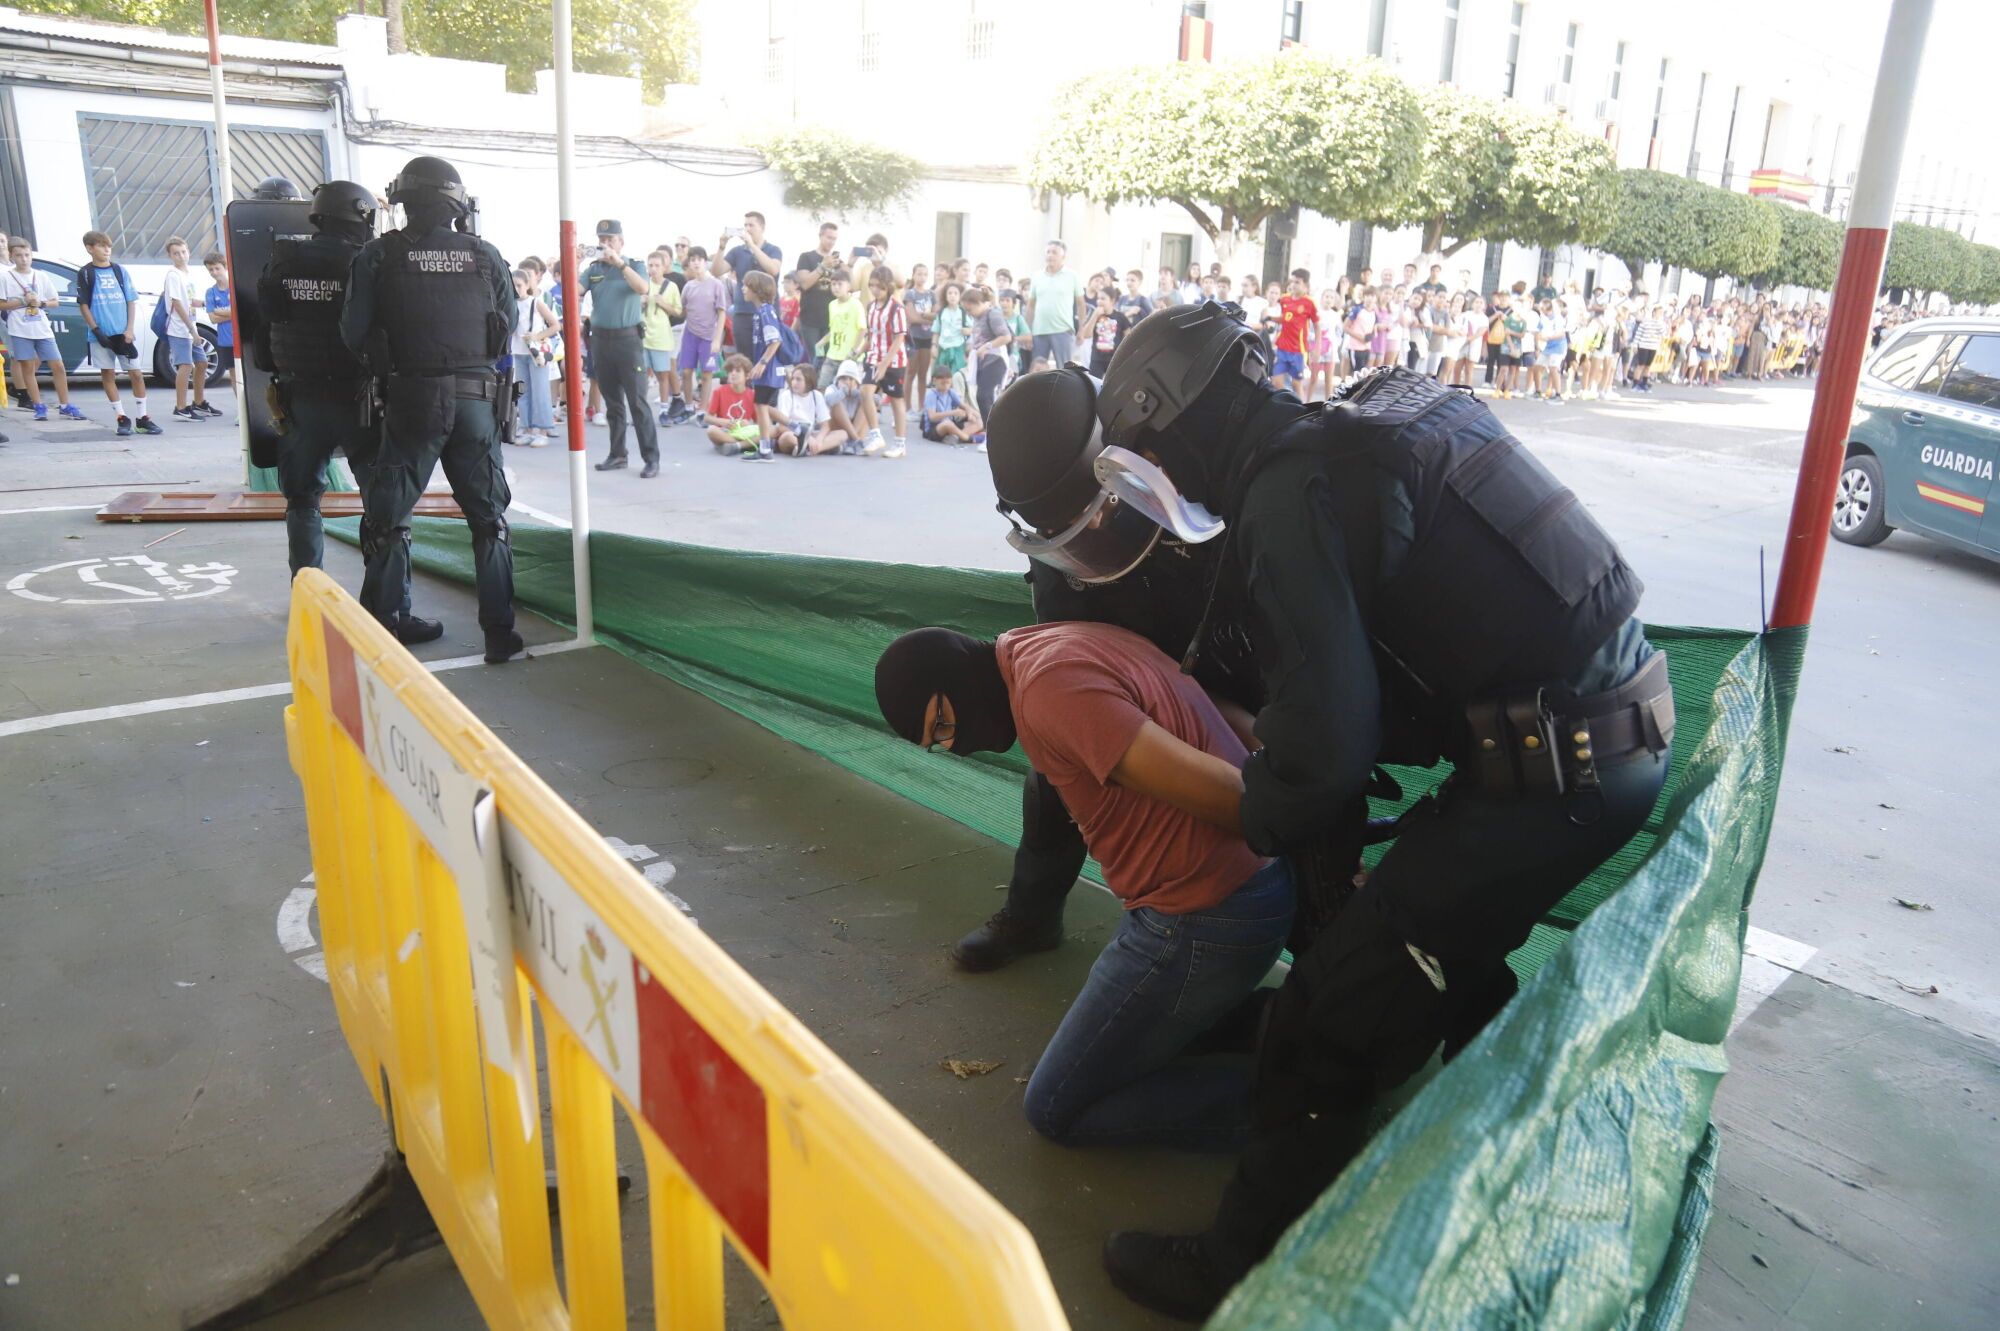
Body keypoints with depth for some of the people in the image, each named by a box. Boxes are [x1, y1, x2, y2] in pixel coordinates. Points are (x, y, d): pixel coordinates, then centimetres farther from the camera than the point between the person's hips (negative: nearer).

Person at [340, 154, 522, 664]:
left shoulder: (378, 255, -3)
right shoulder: (485, 256, 1)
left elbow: (353, 332, -4)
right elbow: (508, 326, 7)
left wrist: (385, 358, 16)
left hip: (411, 398, -1)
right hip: (476, 399, 1)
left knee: (389, 521, 10)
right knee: (489, 520, 11)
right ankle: (500, 633, 11)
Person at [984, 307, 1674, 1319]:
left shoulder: (1289, 490, -16)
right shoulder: (1363, 427, 12)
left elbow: (1324, 747, -22)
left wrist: (1254, 817, 0)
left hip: (1547, 773, -10)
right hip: (1627, 730, 10)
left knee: (1332, 1014, -1)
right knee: (1449, 955, 29)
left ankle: (1241, 1267, 16)